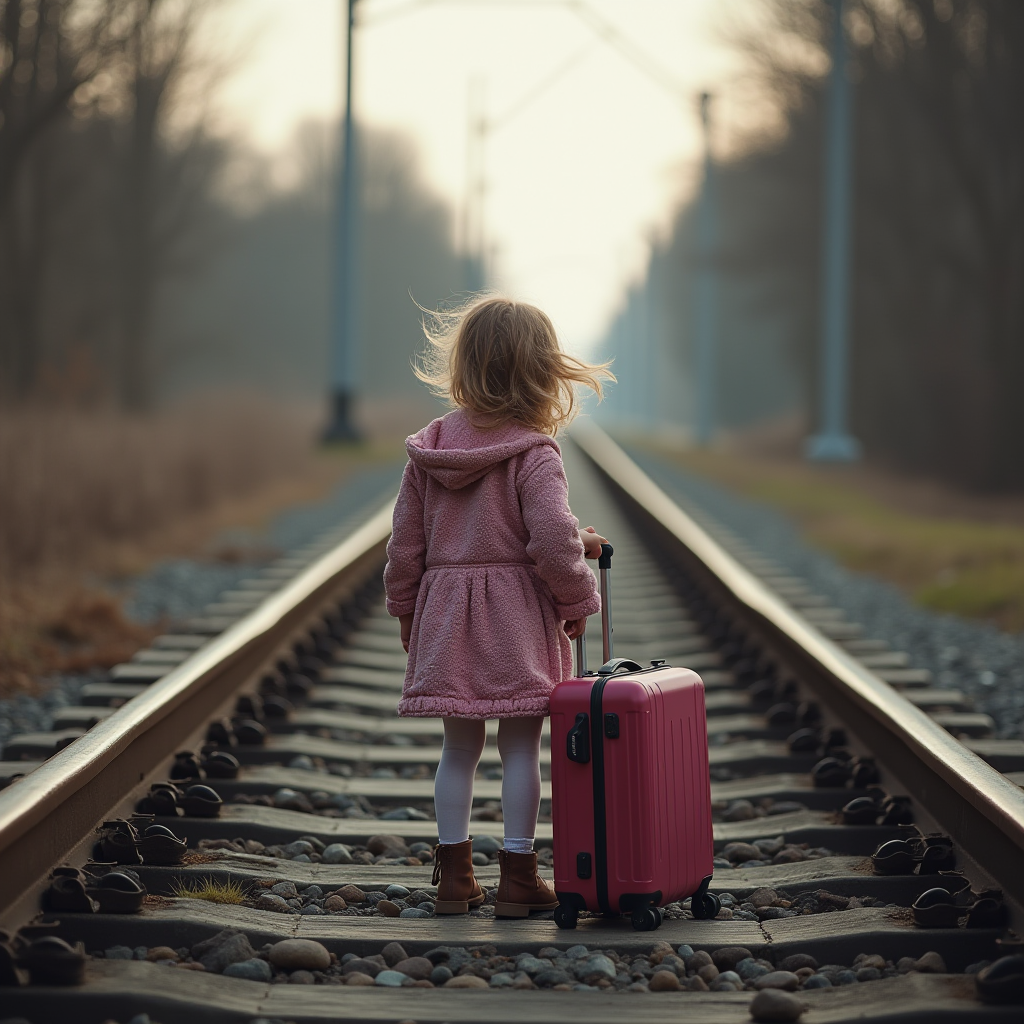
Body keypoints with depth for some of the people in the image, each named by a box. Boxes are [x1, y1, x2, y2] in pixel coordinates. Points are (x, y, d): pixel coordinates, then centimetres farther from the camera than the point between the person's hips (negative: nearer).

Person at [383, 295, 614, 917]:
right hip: (517, 618, -5)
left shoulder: (428, 449, 4)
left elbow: (406, 541, 8)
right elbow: (555, 541, -20)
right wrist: (578, 601, -4)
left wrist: (406, 610, 20)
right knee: (521, 749, 3)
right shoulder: (534, 455, -13)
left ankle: (455, 875, 16)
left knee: (460, 748, 12)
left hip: (447, 614, 5)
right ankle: (518, 877, 7)